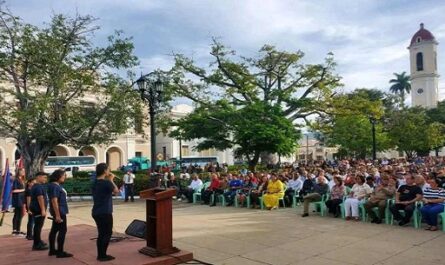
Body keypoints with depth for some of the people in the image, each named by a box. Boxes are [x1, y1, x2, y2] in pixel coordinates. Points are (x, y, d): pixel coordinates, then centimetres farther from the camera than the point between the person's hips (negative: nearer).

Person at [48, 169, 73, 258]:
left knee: (54, 230, 14)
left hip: (60, 211, 10)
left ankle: (52, 250, 22)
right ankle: (60, 252, 1)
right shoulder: (54, 186, -18)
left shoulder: (57, 185, 13)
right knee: (62, 230, -5)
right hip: (59, 212, -10)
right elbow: (54, 201, -24)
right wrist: (57, 215, -26)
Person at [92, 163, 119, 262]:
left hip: (96, 212, 8)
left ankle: (100, 255, 20)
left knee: (101, 233, 15)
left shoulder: (95, 183, 8)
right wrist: (111, 180, 3)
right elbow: (116, 191, -2)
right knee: (107, 233, 2)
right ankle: (103, 255, 5)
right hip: (105, 212, -8)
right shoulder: (106, 182, -17)